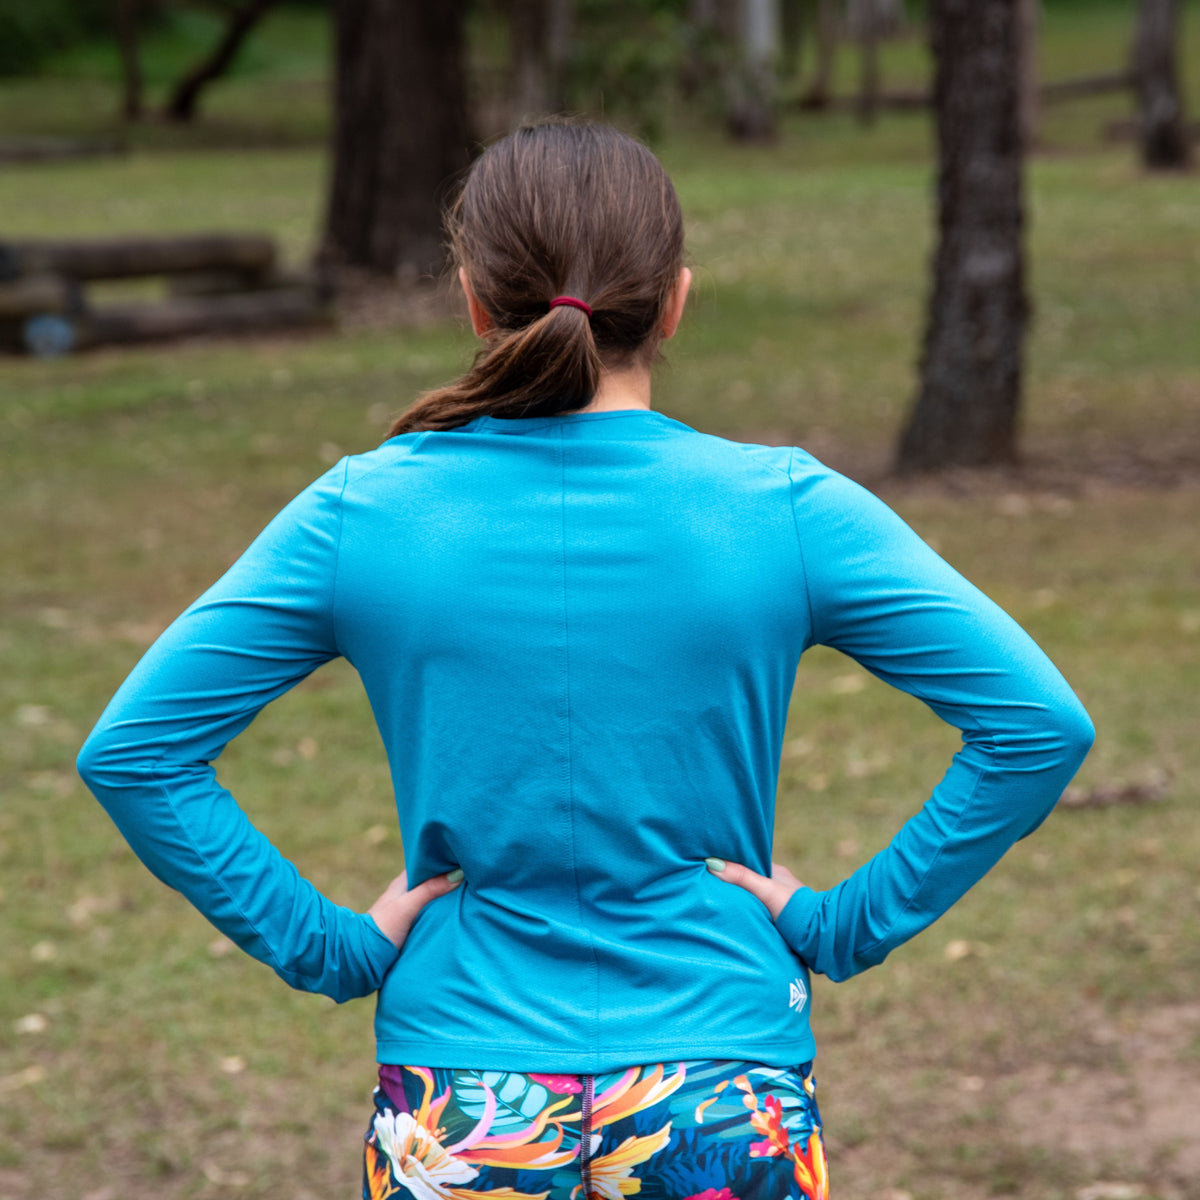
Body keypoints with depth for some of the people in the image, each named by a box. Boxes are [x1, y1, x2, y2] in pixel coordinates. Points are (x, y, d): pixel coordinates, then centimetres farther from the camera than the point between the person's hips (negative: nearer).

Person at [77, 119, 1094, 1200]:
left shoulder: (363, 513, -5)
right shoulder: (784, 511, -7)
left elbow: (130, 751, -4)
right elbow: (1042, 724, -9)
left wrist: (332, 947, -1)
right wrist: (849, 927, -3)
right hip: (726, 1108, -1)